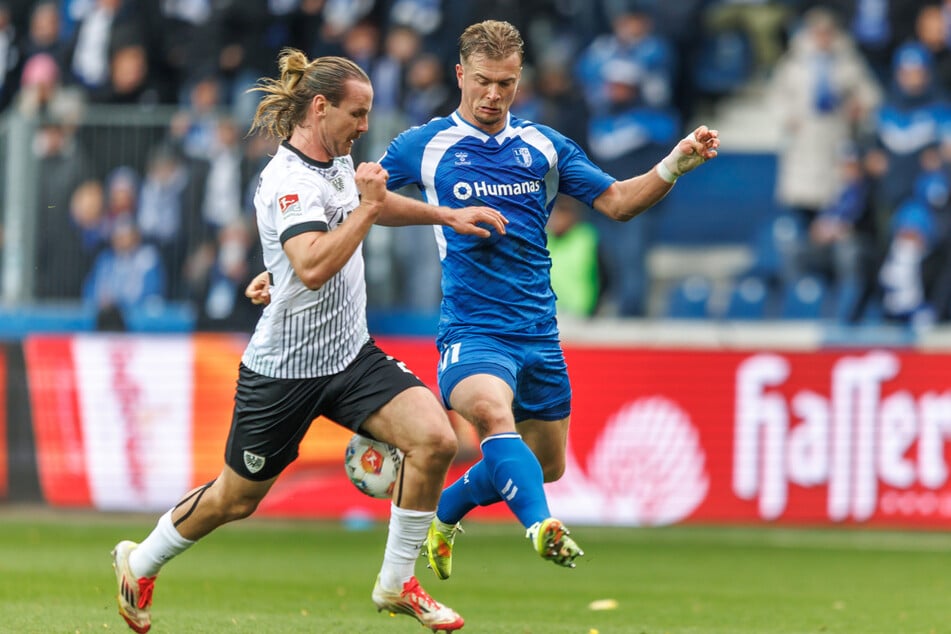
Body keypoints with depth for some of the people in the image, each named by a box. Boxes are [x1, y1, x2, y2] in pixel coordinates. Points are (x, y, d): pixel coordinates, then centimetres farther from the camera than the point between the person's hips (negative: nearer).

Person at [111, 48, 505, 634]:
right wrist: (367, 207, -31)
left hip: (350, 355, 7)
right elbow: (313, 267, -39)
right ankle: (140, 563, 37)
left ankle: (397, 583, -2)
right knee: (236, 499, 9)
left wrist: (448, 215, 24)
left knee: (434, 437, -15)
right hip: (285, 368, -7)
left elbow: (372, 202, 30)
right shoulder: (290, 182, -23)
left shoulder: (337, 162, 5)